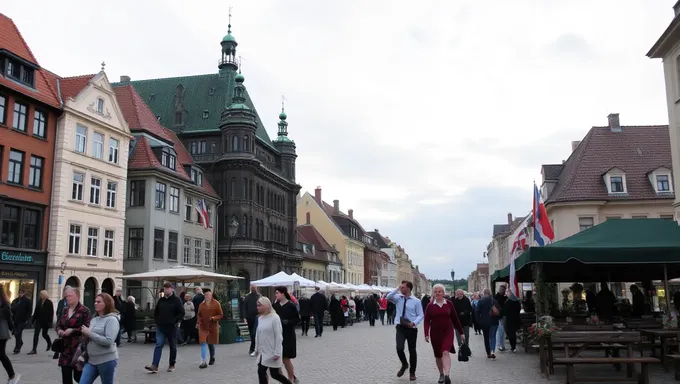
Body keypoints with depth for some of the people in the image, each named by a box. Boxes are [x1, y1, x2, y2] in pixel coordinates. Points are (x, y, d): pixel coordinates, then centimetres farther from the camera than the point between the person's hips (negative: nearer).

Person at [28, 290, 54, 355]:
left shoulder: (49, 303, -8)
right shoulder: (38, 302, 5)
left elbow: (51, 313, -10)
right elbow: (36, 312, 9)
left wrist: (50, 322, -14)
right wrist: (33, 320, 7)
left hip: (46, 321, -4)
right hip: (38, 321, 4)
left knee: (44, 334, 9)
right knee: (36, 334, -5)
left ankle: (49, 344, 37)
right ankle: (34, 349, -3)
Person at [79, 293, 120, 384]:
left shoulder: (112, 319, -11)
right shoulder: (94, 319, 11)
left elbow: (108, 341, -21)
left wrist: (89, 333, -17)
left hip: (106, 360, -7)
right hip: (91, 360, 7)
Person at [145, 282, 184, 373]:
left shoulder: (176, 300, -5)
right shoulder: (161, 300, 9)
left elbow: (181, 313, -9)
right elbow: (155, 312, 20)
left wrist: (174, 321, -13)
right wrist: (157, 321, 8)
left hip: (171, 327, -3)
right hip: (160, 327, 3)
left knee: (173, 346, 7)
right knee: (158, 345, -6)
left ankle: (172, 365, 18)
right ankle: (154, 366, -11)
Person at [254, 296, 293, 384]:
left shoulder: (274, 318, -16)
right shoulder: (260, 318, 5)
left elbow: (278, 336, -16)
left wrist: (277, 353, -17)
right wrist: (257, 349, 15)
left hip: (272, 352, -7)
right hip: (263, 352, 7)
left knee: (274, 374, -1)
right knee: (261, 372, 2)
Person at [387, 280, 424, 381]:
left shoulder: (416, 301, -5)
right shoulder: (398, 298, 2)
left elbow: (420, 315, -5)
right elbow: (388, 297, -17)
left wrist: (414, 323, -21)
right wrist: (397, 289, -17)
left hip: (411, 328, -1)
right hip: (400, 327, 1)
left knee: (412, 350, 10)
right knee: (399, 348, -15)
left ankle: (412, 372, 28)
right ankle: (404, 364, 17)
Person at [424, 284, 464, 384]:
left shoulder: (449, 304, 1)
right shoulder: (430, 306, -1)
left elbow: (455, 319, 7)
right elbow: (427, 321, -2)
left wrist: (461, 332, 9)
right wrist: (426, 334, -14)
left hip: (448, 332, -1)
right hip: (435, 333, 1)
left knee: (445, 352, -19)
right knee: (438, 355, 10)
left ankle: (447, 375, -27)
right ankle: (441, 374, 28)